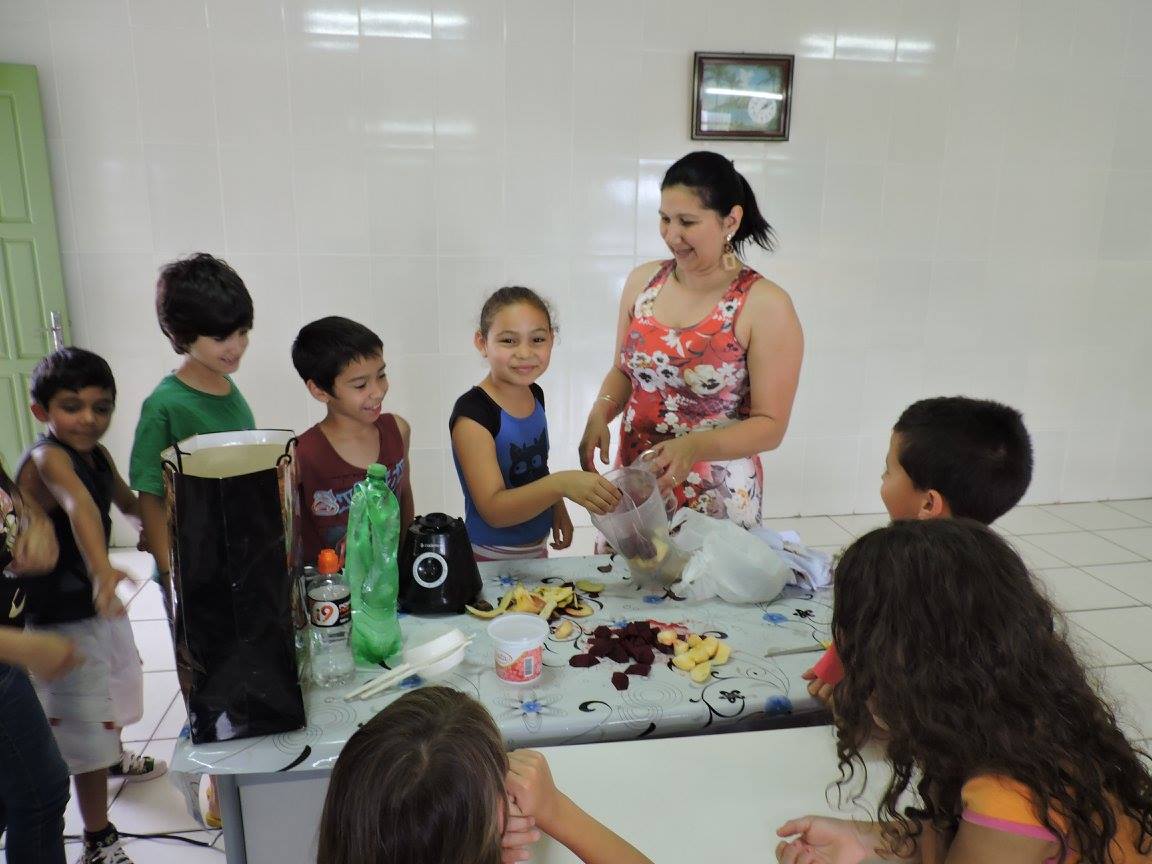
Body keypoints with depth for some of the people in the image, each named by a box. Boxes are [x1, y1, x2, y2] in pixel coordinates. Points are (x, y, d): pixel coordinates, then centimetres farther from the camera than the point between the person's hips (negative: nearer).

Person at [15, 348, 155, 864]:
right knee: (84, 727, -1)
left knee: (113, 685, 31)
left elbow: (124, 499, 19)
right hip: (59, 617, -9)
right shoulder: (47, 458, -27)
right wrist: (100, 568, -64)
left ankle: (116, 758, 59)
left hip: (96, 599, 9)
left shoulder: (97, 454, -1)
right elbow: (79, 507, -48)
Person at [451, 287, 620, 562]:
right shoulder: (472, 414, -23)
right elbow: (493, 510, -28)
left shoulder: (535, 395, 0)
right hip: (490, 558, -7)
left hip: (538, 548, 7)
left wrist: (558, 508, 3)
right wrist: (561, 484, -40)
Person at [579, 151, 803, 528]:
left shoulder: (766, 306, -15)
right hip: (633, 484, 4)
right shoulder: (643, 281, 0)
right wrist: (600, 414, -8)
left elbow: (771, 425, -14)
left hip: (715, 499, -4)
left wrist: (694, 446, -29)